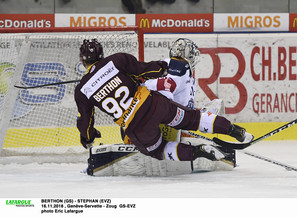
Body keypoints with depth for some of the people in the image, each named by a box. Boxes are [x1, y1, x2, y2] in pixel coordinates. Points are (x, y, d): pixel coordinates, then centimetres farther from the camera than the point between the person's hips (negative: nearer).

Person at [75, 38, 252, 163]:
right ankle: (231, 129, 14)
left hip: (136, 127, -1)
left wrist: (88, 137, 30)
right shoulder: (115, 60, -1)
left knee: (160, 150, 20)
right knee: (189, 118, 19)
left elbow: (84, 121, 9)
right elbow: (143, 70, 0)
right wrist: (160, 67, 22)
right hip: (153, 104, 1)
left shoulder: (82, 91, 0)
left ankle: (196, 152, -3)